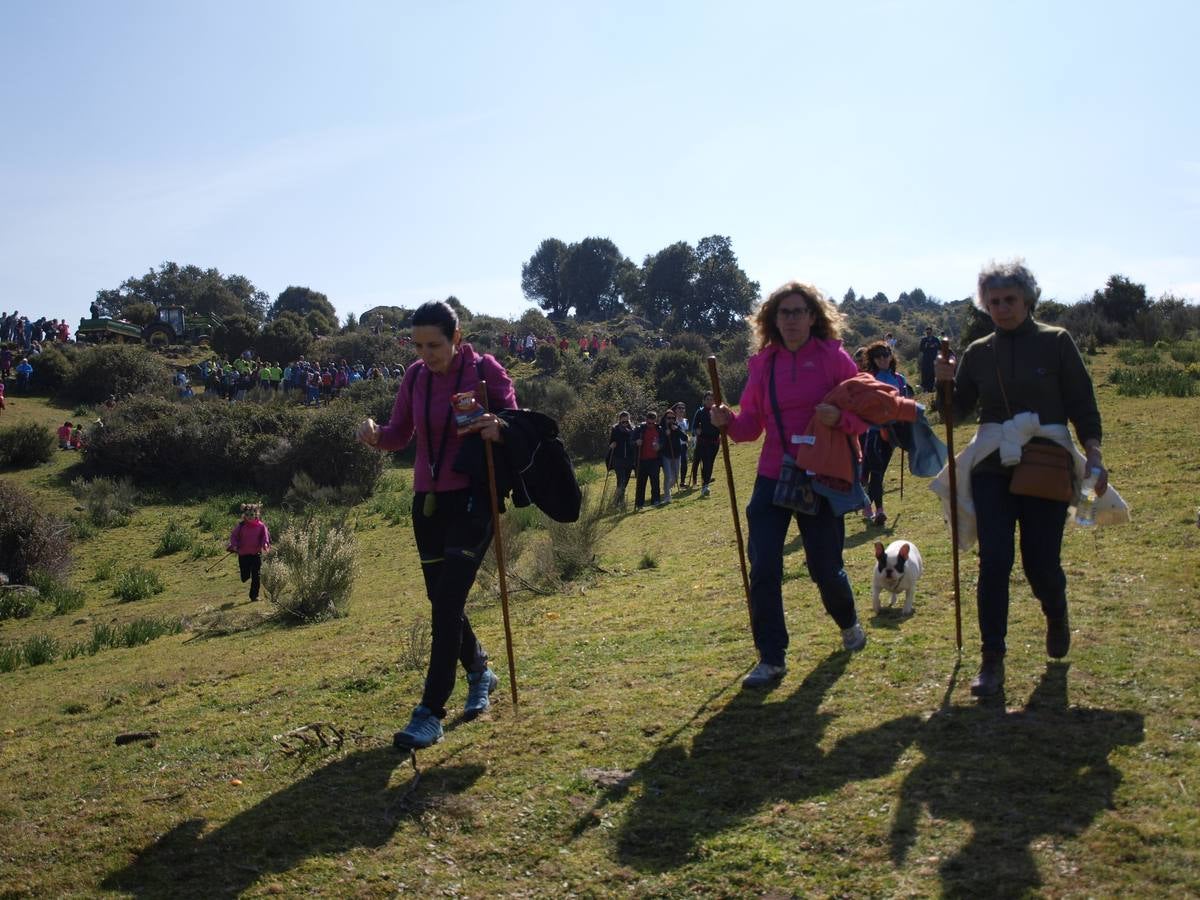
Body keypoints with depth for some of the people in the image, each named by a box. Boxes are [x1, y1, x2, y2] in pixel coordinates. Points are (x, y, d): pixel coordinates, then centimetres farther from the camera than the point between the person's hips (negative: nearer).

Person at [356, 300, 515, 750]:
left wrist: (498, 429, -29)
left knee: (447, 600, -14)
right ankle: (480, 673, 38)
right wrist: (376, 436, -12)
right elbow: (400, 434, 10)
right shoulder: (415, 376, 3)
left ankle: (430, 713, -10)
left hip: (474, 497, -6)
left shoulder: (485, 370, -10)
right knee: (442, 601, 12)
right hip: (428, 499, 6)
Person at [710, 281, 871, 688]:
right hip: (772, 478, 2)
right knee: (763, 569, -7)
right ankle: (771, 658, 6)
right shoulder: (762, 364, 4)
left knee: (825, 567, 7)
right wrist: (729, 421, -15)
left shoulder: (834, 357, -4)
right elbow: (752, 424, 6)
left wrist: (839, 417, -24)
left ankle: (849, 623, 41)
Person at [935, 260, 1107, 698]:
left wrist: (1093, 453, -12)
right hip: (992, 469, 2)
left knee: (1041, 563, 0)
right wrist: (947, 382, -10)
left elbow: (1082, 404, 0)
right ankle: (992, 660, 2)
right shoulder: (978, 353, 7)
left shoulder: (1056, 342, 0)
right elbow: (957, 411, 9)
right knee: (994, 561, -7)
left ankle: (1057, 617, 36)